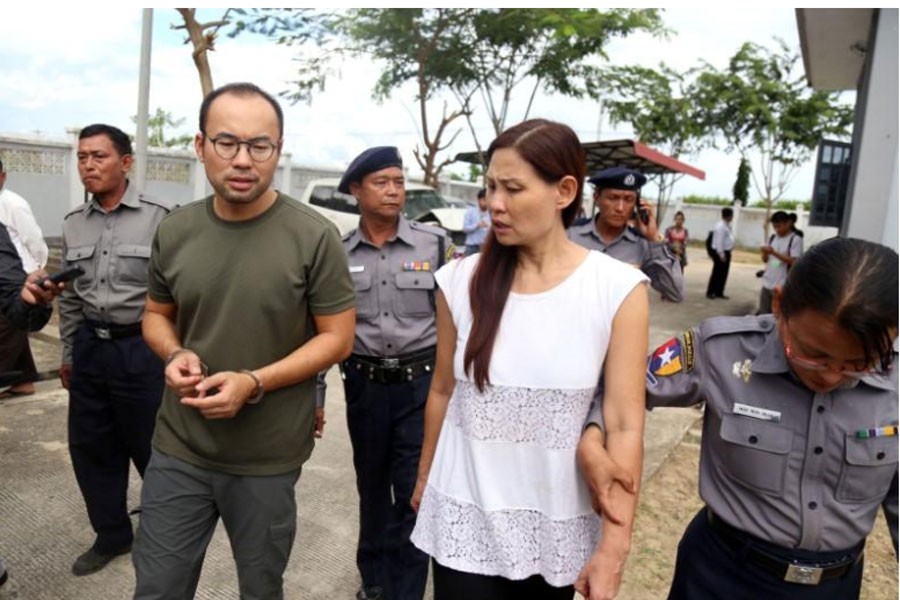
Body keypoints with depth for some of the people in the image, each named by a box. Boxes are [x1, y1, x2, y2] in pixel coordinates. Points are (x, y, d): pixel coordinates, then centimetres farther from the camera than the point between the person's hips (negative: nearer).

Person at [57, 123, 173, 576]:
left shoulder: (158, 217, -10)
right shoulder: (73, 224, 7)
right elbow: (69, 297, 15)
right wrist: (68, 353, 17)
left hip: (142, 348, -6)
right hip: (90, 348, 6)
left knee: (151, 446, 7)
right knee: (90, 447, 14)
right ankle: (111, 535, 34)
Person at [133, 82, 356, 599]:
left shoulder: (314, 236, -14)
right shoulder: (175, 231, -1)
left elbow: (338, 338, -10)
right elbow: (157, 315, 13)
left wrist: (254, 383, -21)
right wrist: (174, 355, -10)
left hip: (268, 459, -2)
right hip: (178, 450, 3)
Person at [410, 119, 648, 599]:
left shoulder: (618, 289, -13)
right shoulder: (461, 280, -7)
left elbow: (625, 425, -11)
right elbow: (443, 391, 5)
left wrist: (613, 547, -10)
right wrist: (423, 478, 14)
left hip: (557, 525, -1)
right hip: (465, 518, 1)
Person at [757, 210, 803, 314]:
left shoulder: (796, 240, -7)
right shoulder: (772, 238, 11)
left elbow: (794, 261, -16)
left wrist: (774, 253, -21)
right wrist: (765, 253, -7)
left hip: (783, 286, -6)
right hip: (767, 284, 6)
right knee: (762, 314, 10)